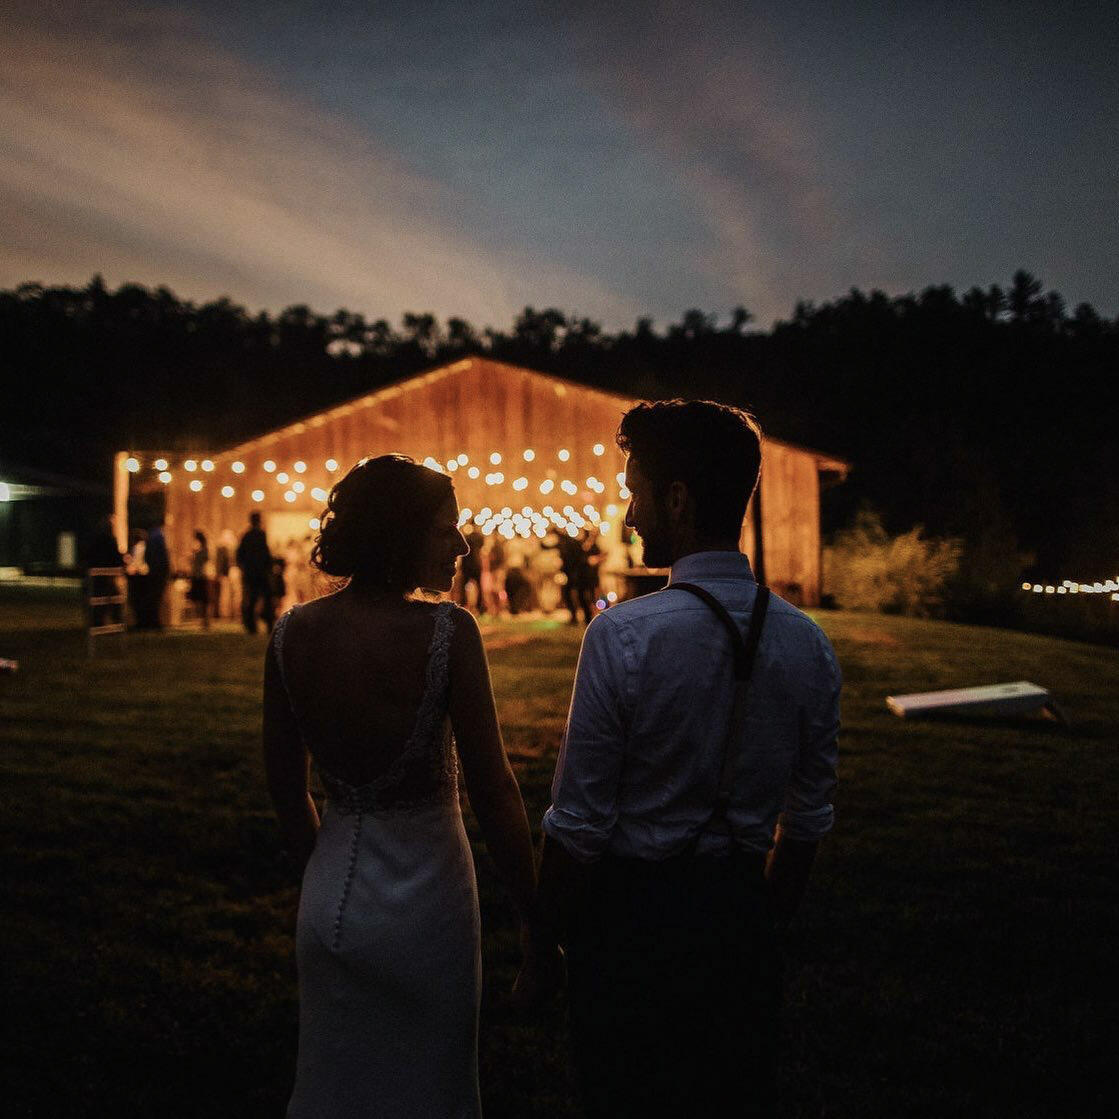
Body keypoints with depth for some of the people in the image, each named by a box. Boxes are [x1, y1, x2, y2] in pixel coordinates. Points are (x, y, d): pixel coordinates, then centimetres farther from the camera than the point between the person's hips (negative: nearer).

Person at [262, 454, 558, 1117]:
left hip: (330, 900, 4)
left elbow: (286, 788, 4)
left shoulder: (293, 634, -5)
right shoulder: (446, 631, -19)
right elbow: (493, 789, -17)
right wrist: (535, 919, -8)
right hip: (423, 896, -4)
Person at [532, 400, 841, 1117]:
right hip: (742, 918, 5)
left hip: (630, 917, -4)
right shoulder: (807, 643, -6)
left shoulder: (622, 636, -22)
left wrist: (552, 938, -2)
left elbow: (578, 827, -17)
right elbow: (807, 822, 3)